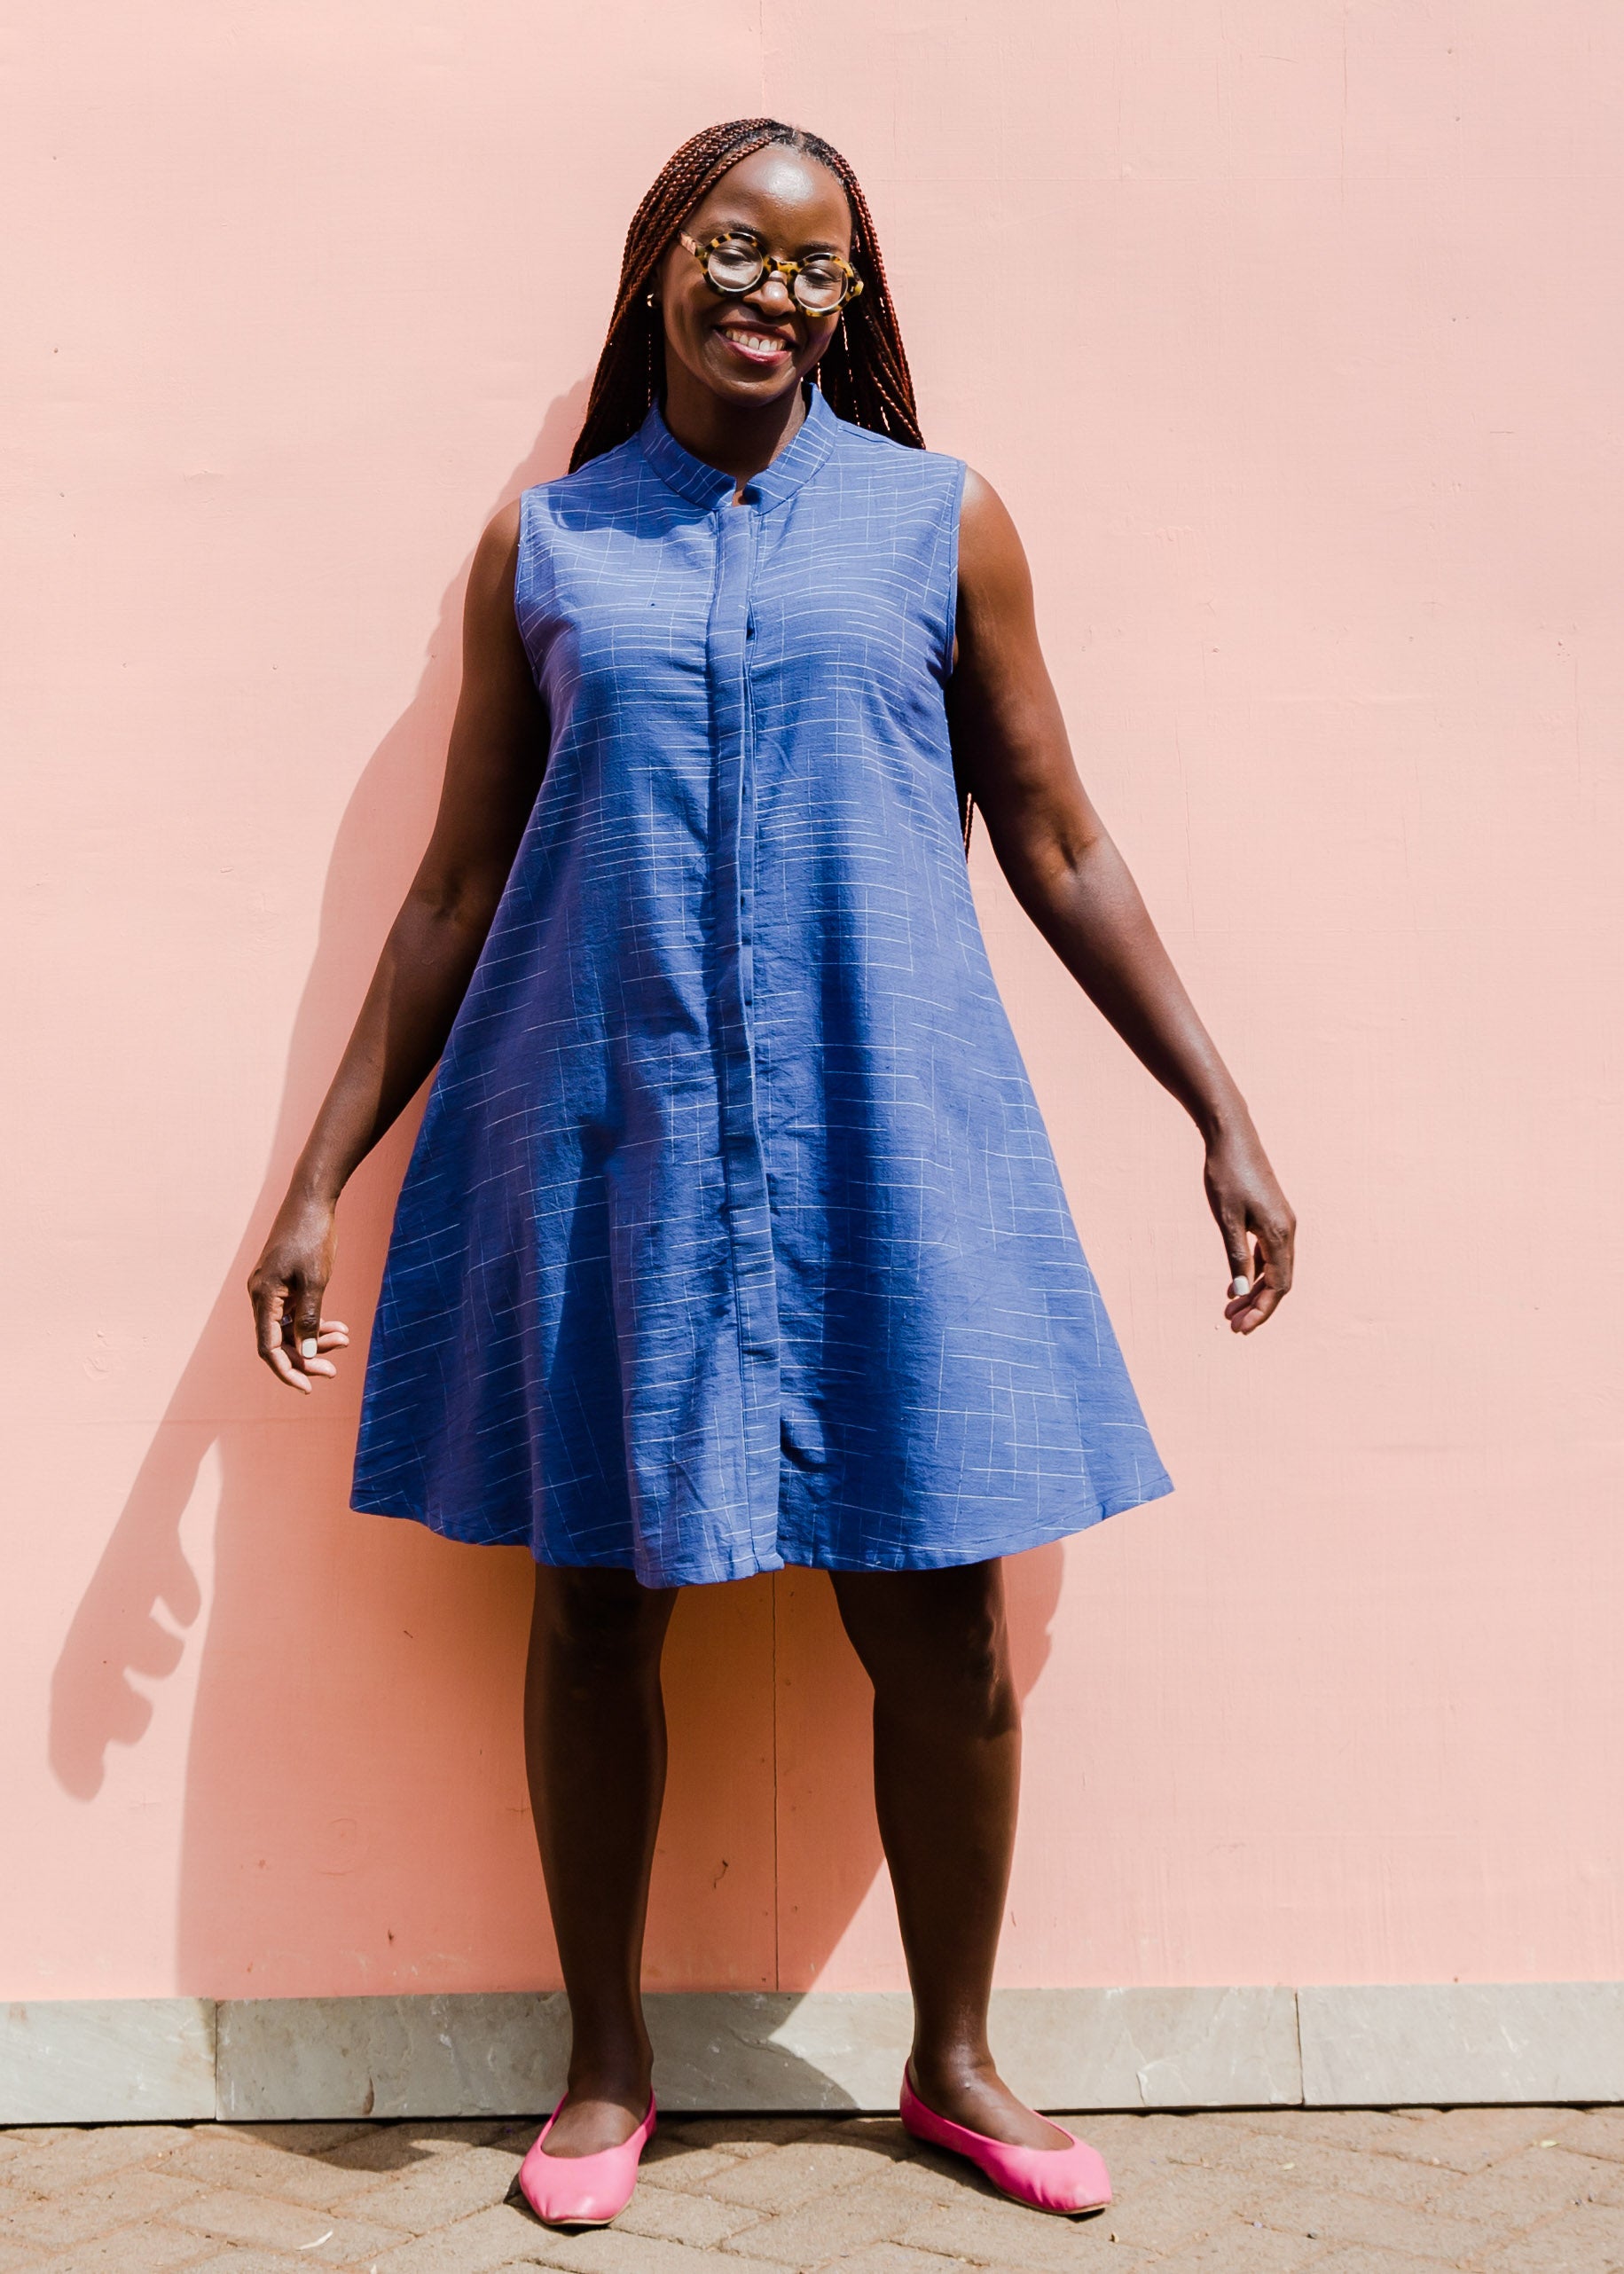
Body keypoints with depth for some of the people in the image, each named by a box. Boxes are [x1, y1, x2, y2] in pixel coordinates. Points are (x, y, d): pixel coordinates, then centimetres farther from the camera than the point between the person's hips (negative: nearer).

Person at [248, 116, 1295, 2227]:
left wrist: (1226, 1121, 6)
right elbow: (456, 891, 10)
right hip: (602, 1142, 1)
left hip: (882, 1142, 0)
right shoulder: (543, 545, 7)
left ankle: (956, 2060, 25)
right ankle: (608, 2067, 27)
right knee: (595, 1599, 6)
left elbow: (1060, 851, 8)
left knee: (939, 1616, 3)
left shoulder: (941, 524, 6)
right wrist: (321, 1177, 8)